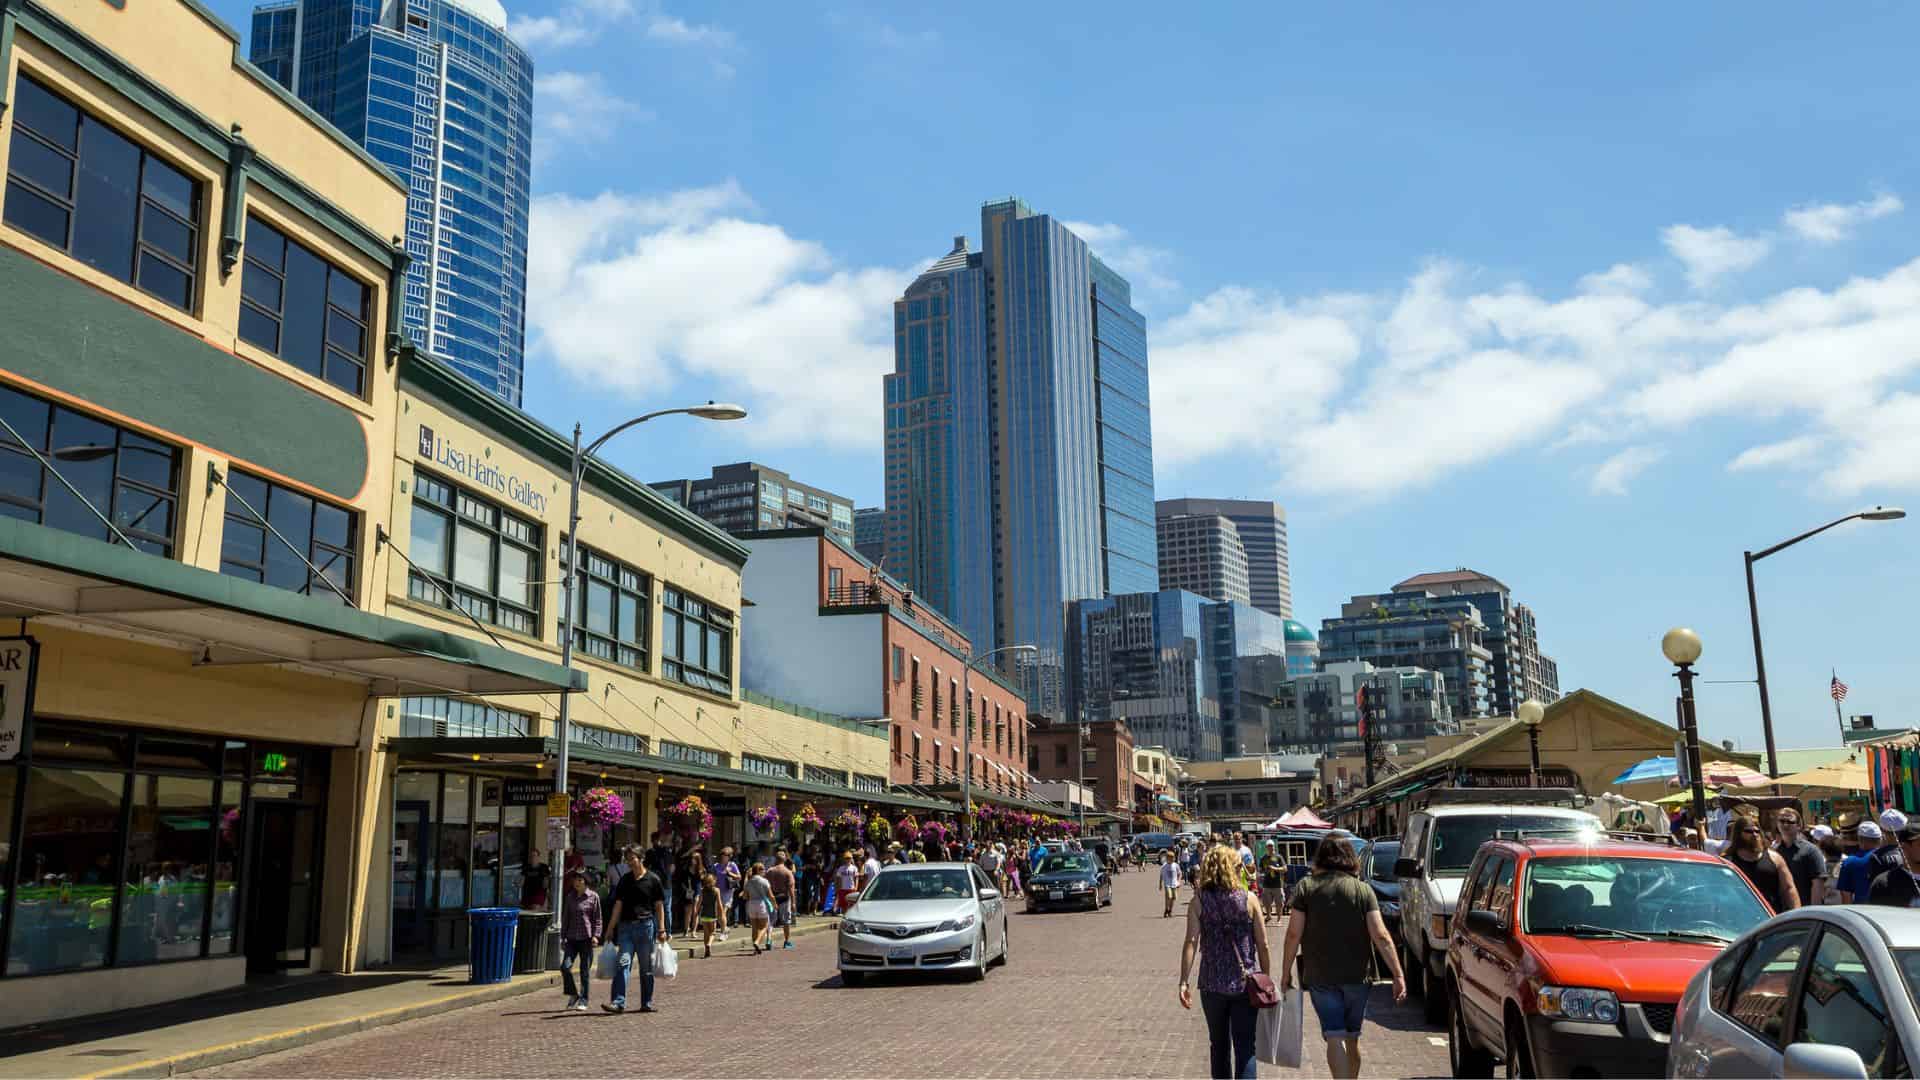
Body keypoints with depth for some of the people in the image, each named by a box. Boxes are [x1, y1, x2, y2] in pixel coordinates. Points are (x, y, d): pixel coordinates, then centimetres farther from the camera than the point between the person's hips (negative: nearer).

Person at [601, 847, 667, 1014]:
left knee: (646, 967, 6)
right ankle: (618, 1002, -13)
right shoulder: (624, 880, 11)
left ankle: (647, 1003, 15)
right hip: (626, 926, 3)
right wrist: (610, 929, 10)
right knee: (622, 963, -10)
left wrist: (661, 930, -3)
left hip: (645, 925, -3)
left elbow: (659, 906, 2)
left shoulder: (653, 879, 1)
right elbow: (618, 905, 13)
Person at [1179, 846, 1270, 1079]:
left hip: (1212, 985, 1)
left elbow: (1191, 942, -12)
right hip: (1246, 984, -1)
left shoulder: (1198, 902, -3)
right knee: (1245, 1047, 1)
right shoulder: (1249, 900, -3)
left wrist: (1184, 982, -13)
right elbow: (1262, 945, -3)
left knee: (1219, 1045, 19)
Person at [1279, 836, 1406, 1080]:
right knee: (1352, 1038, 18)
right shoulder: (1363, 890, -2)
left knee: (1335, 1038, -3)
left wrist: (1285, 972, 3)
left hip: (1319, 977, -2)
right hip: (1356, 976, 2)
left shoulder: (1306, 886, -4)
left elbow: (1294, 934, -6)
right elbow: (1380, 936, -9)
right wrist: (1398, 975, -7)